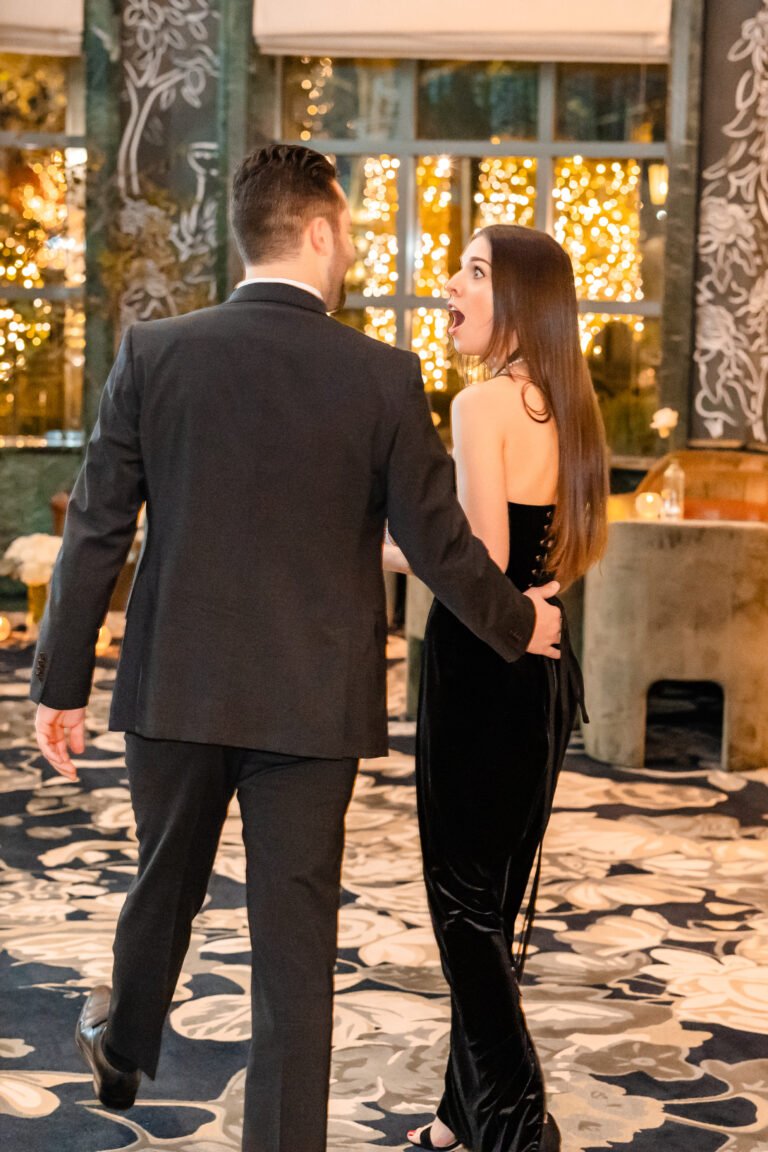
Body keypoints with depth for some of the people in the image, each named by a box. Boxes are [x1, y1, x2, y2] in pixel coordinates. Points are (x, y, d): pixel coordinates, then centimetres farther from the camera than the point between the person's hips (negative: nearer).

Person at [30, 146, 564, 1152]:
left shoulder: (153, 353, -6)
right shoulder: (384, 377, -10)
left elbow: (96, 531, -4)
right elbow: (438, 544, -5)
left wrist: (62, 681, 5)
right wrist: (519, 625, 14)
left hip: (176, 689, 3)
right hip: (313, 698, -2)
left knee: (165, 882, 25)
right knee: (295, 938, 7)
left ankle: (123, 1049, 50)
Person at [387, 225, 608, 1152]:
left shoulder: (484, 405, -15)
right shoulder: (566, 408, 10)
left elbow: (482, 561, -19)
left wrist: (383, 546, -5)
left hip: (482, 667, -9)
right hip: (544, 668, 9)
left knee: (464, 900, 2)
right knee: (496, 895, 17)